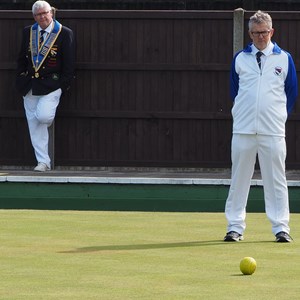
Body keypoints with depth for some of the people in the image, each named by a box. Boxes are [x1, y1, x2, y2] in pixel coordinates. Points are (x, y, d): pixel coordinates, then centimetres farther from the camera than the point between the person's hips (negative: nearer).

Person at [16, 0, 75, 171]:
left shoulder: (65, 34, -5)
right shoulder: (28, 32, 9)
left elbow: (69, 63, -4)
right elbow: (22, 59, 16)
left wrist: (64, 85, -8)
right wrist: (21, 80, 7)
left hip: (52, 85, -4)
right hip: (30, 85, 5)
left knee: (43, 116, -24)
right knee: (34, 126, 3)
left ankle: (49, 119, 15)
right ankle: (43, 162, 10)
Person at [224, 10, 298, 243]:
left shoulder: (284, 59, 6)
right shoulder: (240, 59, 8)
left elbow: (292, 93, 12)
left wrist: (278, 116, 11)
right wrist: (245, 113, 13)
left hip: (273, 130, -1)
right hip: (243, 129, 1)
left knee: (276, 179, 0)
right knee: (239, 179, 2)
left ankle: (281, 227, 3)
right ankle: (235, 227, 7)